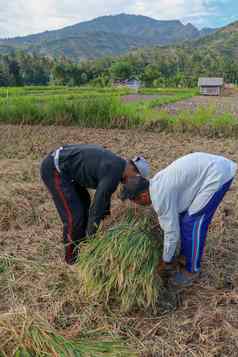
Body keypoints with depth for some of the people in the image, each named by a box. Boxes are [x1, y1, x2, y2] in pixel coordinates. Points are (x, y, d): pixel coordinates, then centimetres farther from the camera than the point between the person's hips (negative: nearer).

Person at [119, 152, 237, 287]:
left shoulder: (160, 197, -21)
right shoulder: (156, 184, 7)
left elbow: (172, 231, -12)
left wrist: (166, 260, 4)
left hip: (218, 174, -10)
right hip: (211, 167, 10)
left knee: (193, 223, -4)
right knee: (184, 215, 16)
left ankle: (192, 269, 13)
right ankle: (185, 254, 33)